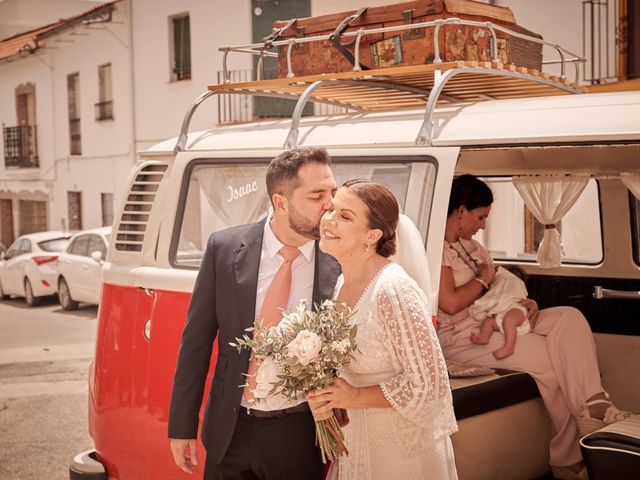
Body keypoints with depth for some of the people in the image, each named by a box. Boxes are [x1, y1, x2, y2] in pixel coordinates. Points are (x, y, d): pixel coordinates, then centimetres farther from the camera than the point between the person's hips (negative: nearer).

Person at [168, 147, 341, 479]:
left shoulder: (341, 263, -11)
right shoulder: (224, 248, -7)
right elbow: (196, 340, -1)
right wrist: (182, 425, 0)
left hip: (301, 433, -1)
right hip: (230, 430, 2)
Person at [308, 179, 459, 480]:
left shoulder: (393, 291, -25)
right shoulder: (342, 282, 0)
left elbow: (428, 385, -22)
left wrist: (356, 396, -20)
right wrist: (328, 392, -5)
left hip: (403, 448, -7)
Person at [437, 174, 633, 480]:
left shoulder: (470, 245, 19)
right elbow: (450, 302, -22)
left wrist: (525, 303, 0)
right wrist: (483, 279, -6)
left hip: (492, 322, 9)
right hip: (459, 337, -9)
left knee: (569, 317, -11)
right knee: (548, 355, -21)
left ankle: (593, 406, -25)